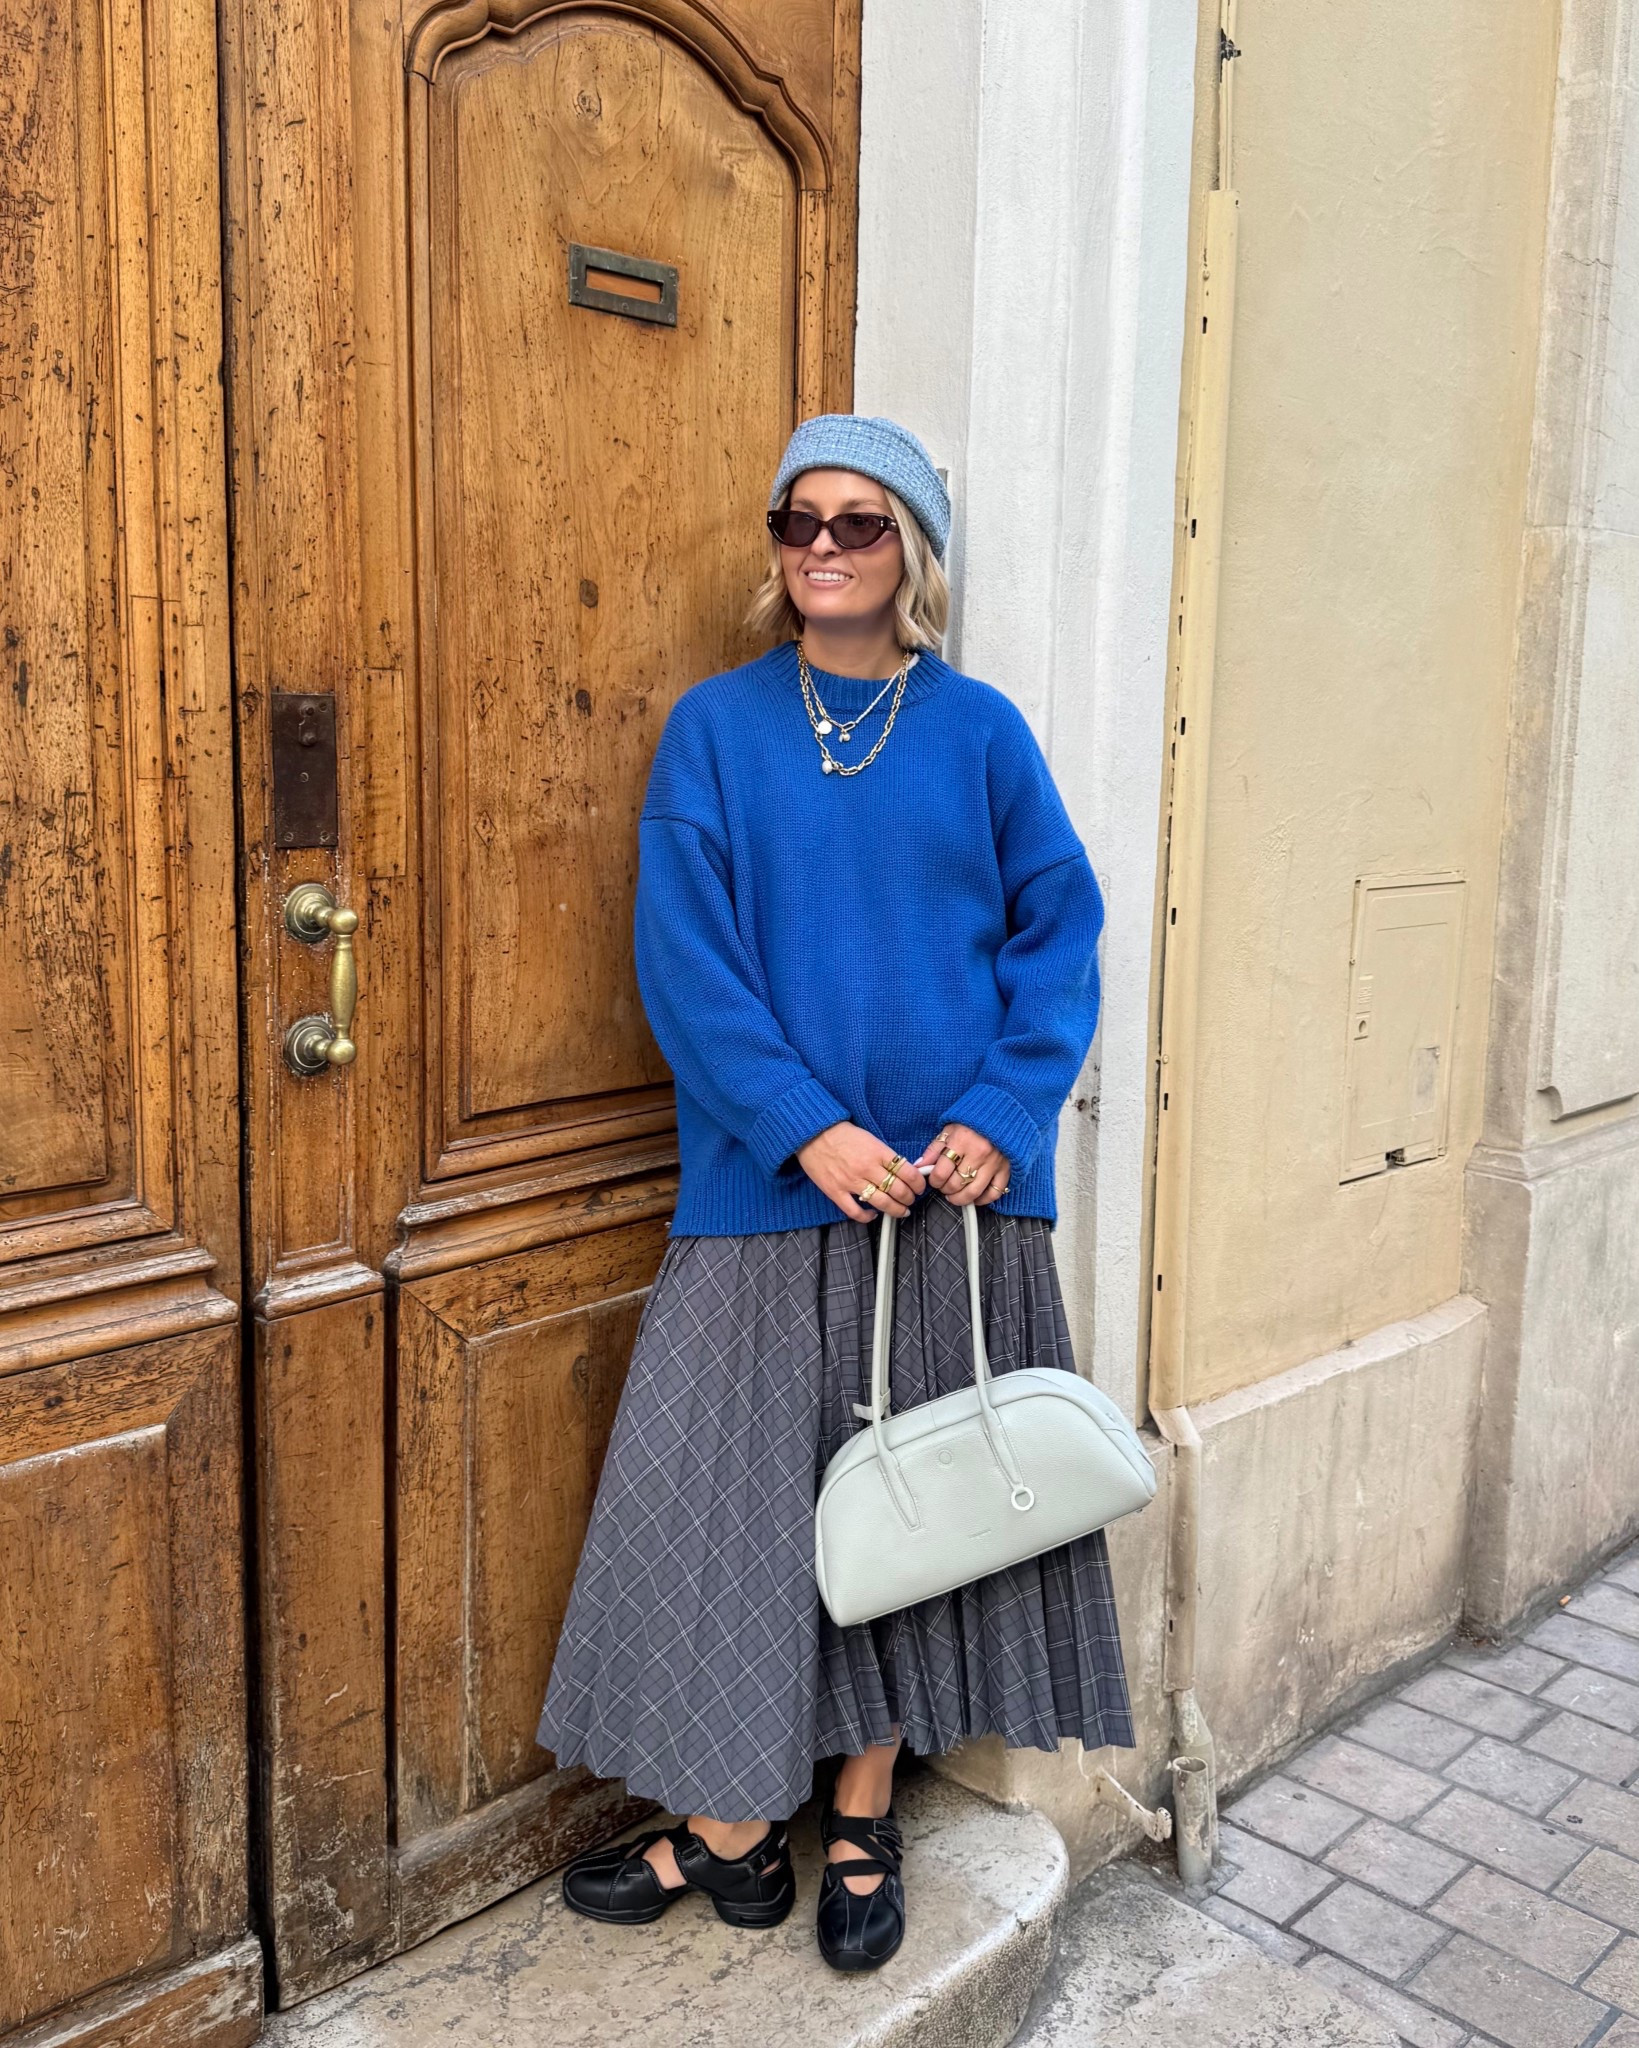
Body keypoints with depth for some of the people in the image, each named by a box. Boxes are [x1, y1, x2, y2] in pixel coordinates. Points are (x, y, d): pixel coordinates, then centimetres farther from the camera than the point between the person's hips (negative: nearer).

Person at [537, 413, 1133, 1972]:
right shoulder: (716, 727, 2)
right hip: (769, 1187, -1)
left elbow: (1059, 931, 3)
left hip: (954, 1192, 1)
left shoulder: (978, 731, 4)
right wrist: (807, 1127, -16)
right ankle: (733, 1831, 23)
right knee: (726, 1493, 3)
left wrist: (1003, 1114, -11)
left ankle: (861, 1824, 30)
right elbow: (684, 955, -6)